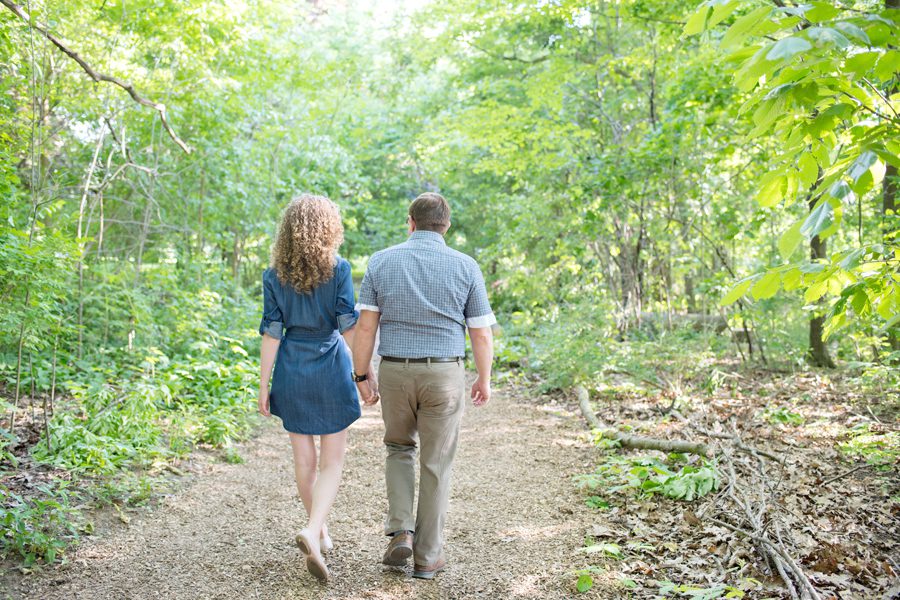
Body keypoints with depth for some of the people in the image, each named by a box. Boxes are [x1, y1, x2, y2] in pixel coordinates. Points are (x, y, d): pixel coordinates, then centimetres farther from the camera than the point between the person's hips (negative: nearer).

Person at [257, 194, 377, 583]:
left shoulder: (274, 274, 0)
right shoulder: (338, 269, -8)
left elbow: (271, 334, -1)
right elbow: (350, 328, -10)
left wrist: (263, 386, 4)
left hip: (291, 374, 3)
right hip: (330, 374, -3)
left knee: (304, 460, 15)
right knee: (332, 462, 6)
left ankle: (321, 533, 28)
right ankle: (312, 531, -14)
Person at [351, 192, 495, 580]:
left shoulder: (381, 261, -1)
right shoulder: (465, 267, -3)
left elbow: (365, 326, -3)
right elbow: (481, 333, -2)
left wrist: (361, 375, 6)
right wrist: (484, 379, 11)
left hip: (395, 373, 1)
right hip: (444, 374, -1)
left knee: (400, 448, 23)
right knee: (436, 465, 9)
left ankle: (400, 532, 9)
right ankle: (427, 556, 16)